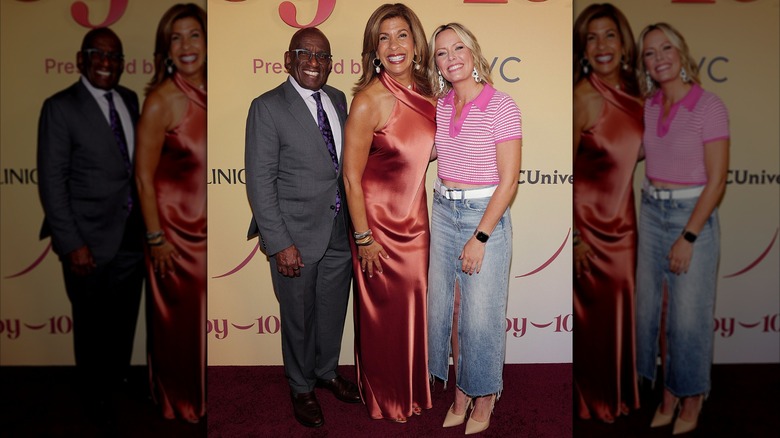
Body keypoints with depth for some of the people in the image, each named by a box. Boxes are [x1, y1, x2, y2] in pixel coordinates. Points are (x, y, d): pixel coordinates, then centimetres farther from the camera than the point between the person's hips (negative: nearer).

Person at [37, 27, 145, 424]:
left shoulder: (130, 100, 6)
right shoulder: (60, 107, -11)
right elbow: (52, 182, -13)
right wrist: (72, 244, -16)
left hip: (132, 237, 5)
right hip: (91, 242, -5)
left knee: (125, 322, 21)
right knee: (93, 328, 14)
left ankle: (121, 387, 43)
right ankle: (97, 400, 35)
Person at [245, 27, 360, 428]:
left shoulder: (338, 100, 6)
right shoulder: (267, 108, -12)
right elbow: (260, 182, -13)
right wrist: (279, 244, -17)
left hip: (339, 232, 5)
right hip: (296, 236, -5)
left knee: (334, 310, 20)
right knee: (299, 317, 12)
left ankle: (327, 371, 45)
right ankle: (301, 388, 36)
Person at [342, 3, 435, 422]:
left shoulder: (422, 91, 0)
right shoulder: (368, 101, -20)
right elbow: (351, 176, -18)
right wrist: (363, 239, -17)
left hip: (415, 218, 7)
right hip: (379, 222, -6)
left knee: (414, 305, 20)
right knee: (384, 313, 11)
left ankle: (411, 388, 44)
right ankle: (385, 400, 35)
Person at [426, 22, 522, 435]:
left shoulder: (501, 105, -11)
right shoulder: (441, 106, 6)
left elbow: (508, 181, -14)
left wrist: (480, 237, -16)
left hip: (487, 215, -6)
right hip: (443, 212, 6)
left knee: (480, 315, 1)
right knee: (447, 309, 11)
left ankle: (484, 398, 23)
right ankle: (460, 393, 29)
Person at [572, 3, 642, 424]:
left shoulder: (632, 92, 2)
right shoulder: (584, 97, -17)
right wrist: (572, 236, -18)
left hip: (622, 220, 7)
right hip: (590, 222, -6)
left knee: (620, 308, 18)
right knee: (596, 313, 8)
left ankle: (618, 394, 39)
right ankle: (594, 401, 31)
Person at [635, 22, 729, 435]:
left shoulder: (709, 106, -11)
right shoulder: (648, 108, 4)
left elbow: (716, 181, -14)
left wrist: (688, 237, -16)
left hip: (694, 215, -5)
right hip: (651, 213, 5)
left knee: (689, 315, 3)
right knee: (649, 309, 11)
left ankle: (691, 400, 25)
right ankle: (667, 396, 30)